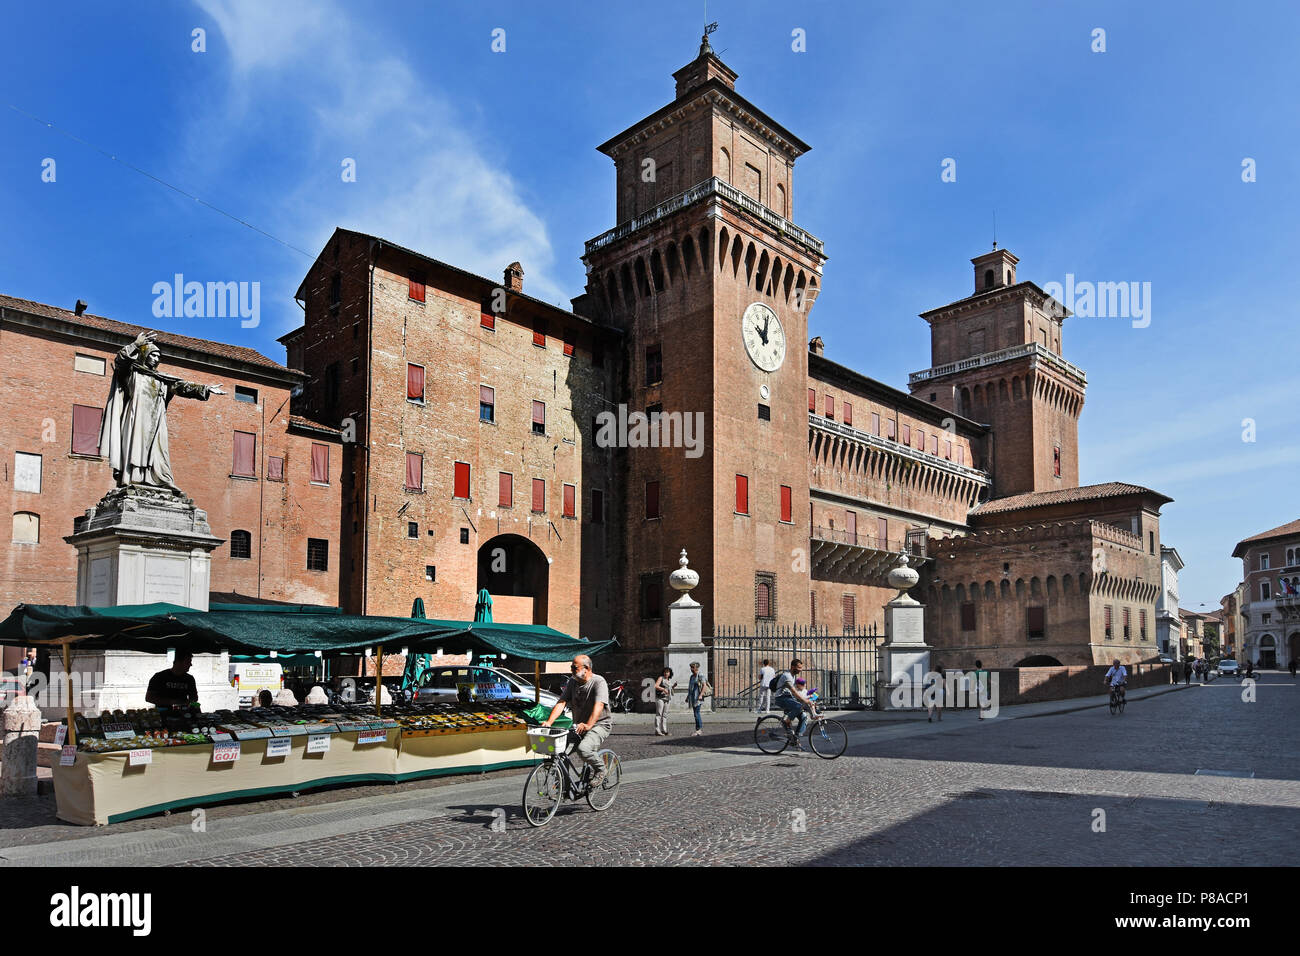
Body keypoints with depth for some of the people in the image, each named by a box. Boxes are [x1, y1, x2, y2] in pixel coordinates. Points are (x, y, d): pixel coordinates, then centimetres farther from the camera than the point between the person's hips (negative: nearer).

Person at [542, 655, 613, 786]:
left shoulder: (599, 682, -16)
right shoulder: (572, 681, 3)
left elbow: (599, 705, -30)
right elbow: (561, 702, -5)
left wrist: (588, 725, -46)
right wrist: (549, 722, -20)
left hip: (599, 725, -7)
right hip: (579, 725, 7)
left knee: (583, 749, -30)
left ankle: (600, 770, -1)